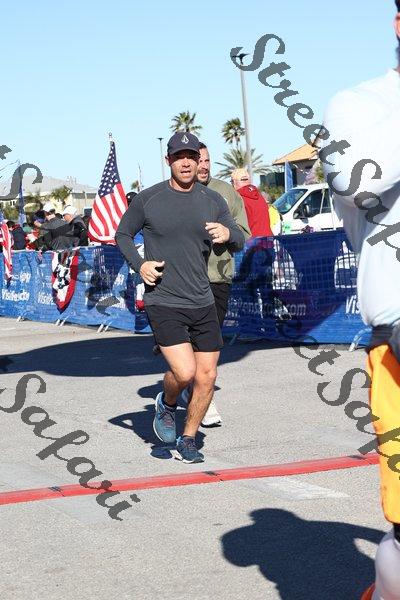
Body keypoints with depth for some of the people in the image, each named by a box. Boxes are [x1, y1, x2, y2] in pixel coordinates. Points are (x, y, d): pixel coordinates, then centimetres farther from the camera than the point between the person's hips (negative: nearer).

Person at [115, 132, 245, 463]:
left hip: (203, 302, 4)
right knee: (185, 372, -19)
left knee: (207, 377, 4)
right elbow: (123, 234, 10)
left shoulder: (213, 200, 5)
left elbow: (239, 242, 6)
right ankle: (167, 404, 15)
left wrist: (228, 234, -18)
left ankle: (187, 441, 23)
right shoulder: (148, 199, -3)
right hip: (163, 302, -4)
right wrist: (139, 265, -7)